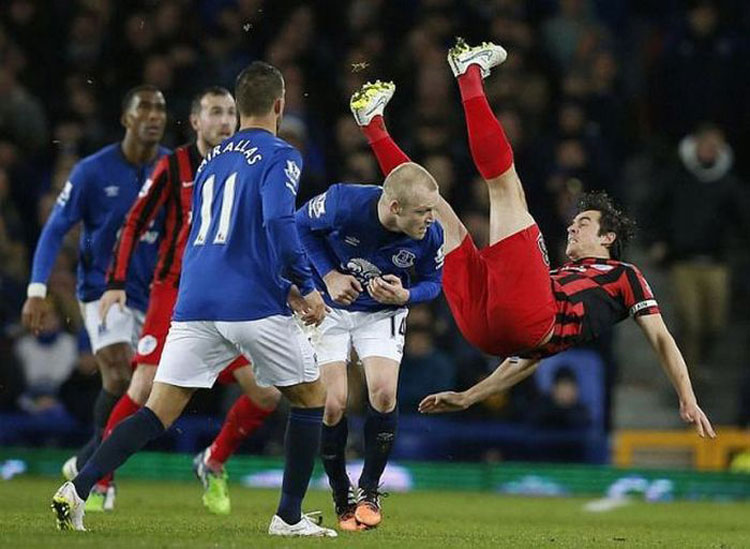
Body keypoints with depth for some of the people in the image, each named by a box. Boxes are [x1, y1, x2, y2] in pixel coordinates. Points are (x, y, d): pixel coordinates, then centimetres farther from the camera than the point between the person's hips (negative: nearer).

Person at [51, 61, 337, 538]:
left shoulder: (211, 160, 21)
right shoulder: (279, 157, -1)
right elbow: (279, 223, -17)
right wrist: (306, 287, -7)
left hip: (196, 302, 5)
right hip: (254, 305, -5)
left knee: (159, 410, 3)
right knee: (311, 397, 14)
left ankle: (79, 487, -15)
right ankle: (290, 517, 11)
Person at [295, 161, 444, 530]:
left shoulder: (430, 234, -24)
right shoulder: (344, 203, -31)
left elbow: (433, 282, -5)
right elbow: (302, 224, -9)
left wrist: (404, 296, -28)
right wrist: (329, 275, -18)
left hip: (383, 313, 1)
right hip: (331, 307, -1)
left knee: (383, 393, -19)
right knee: (333, 403, -13)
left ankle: (369, 492, 1)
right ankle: (342, 499, 8)